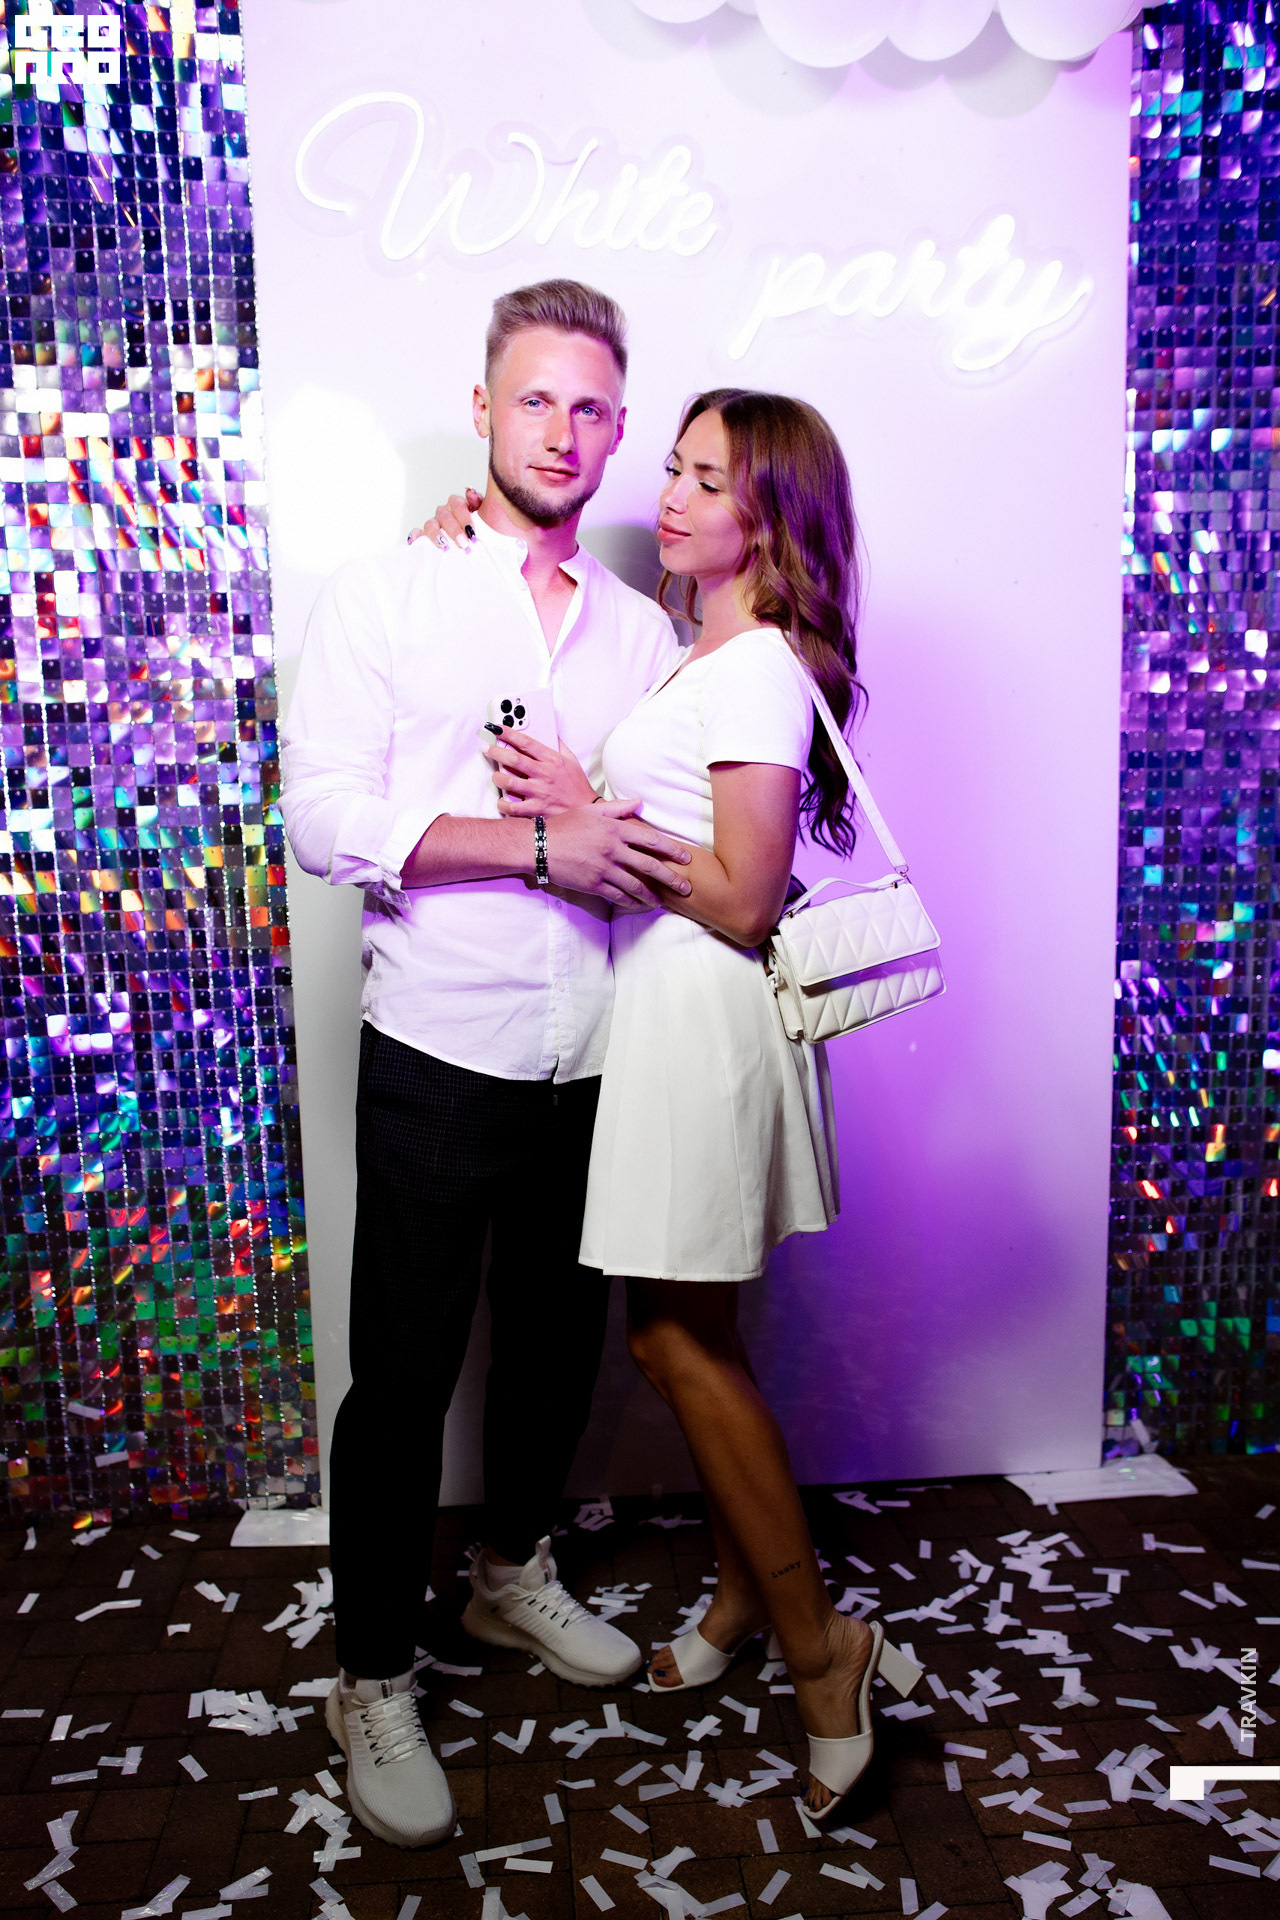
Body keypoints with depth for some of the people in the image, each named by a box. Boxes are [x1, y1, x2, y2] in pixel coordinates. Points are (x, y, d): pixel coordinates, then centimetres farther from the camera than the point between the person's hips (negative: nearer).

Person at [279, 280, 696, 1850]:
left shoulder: (642, 632, 11)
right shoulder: (381, 599, -1)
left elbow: (680, 832, 16)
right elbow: (326, 819, -13)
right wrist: (541, 846, -20)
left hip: (595, 1060, 5)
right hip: (439, 1057, -4)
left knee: (557, 1342, 18)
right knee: (405, 1375, 6)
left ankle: (512, 1575, 43)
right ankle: (374, 1679, 27)